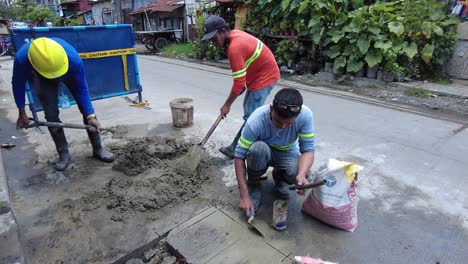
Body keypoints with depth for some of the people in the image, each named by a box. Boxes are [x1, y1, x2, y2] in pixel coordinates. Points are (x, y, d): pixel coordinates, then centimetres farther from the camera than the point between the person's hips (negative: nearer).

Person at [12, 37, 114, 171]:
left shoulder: (73, 58, -43)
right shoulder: (22, 59, -40)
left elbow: (82, 89, -28)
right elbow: (18, 85, -18)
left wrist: (91, 115, -32)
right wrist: (22, 113, -11)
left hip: (69, 72, 0)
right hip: (43, 78, 1)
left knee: (86, 108, -6)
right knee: (51, 114, -10)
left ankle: (98, 148, 6)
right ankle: (63, 154, 5)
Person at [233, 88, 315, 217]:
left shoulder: (306, 115, -29)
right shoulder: (256, 121, -34)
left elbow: (308, 150, -23)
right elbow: (239, 156, -29)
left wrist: (301, 174, -44)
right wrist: (244, 196, -30)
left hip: (287, 153, 2)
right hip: (261, 152, -1)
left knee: (301, 174, -30)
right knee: (258, 148, -37)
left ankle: (279, 178, 7)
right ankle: (254, 184, -6)